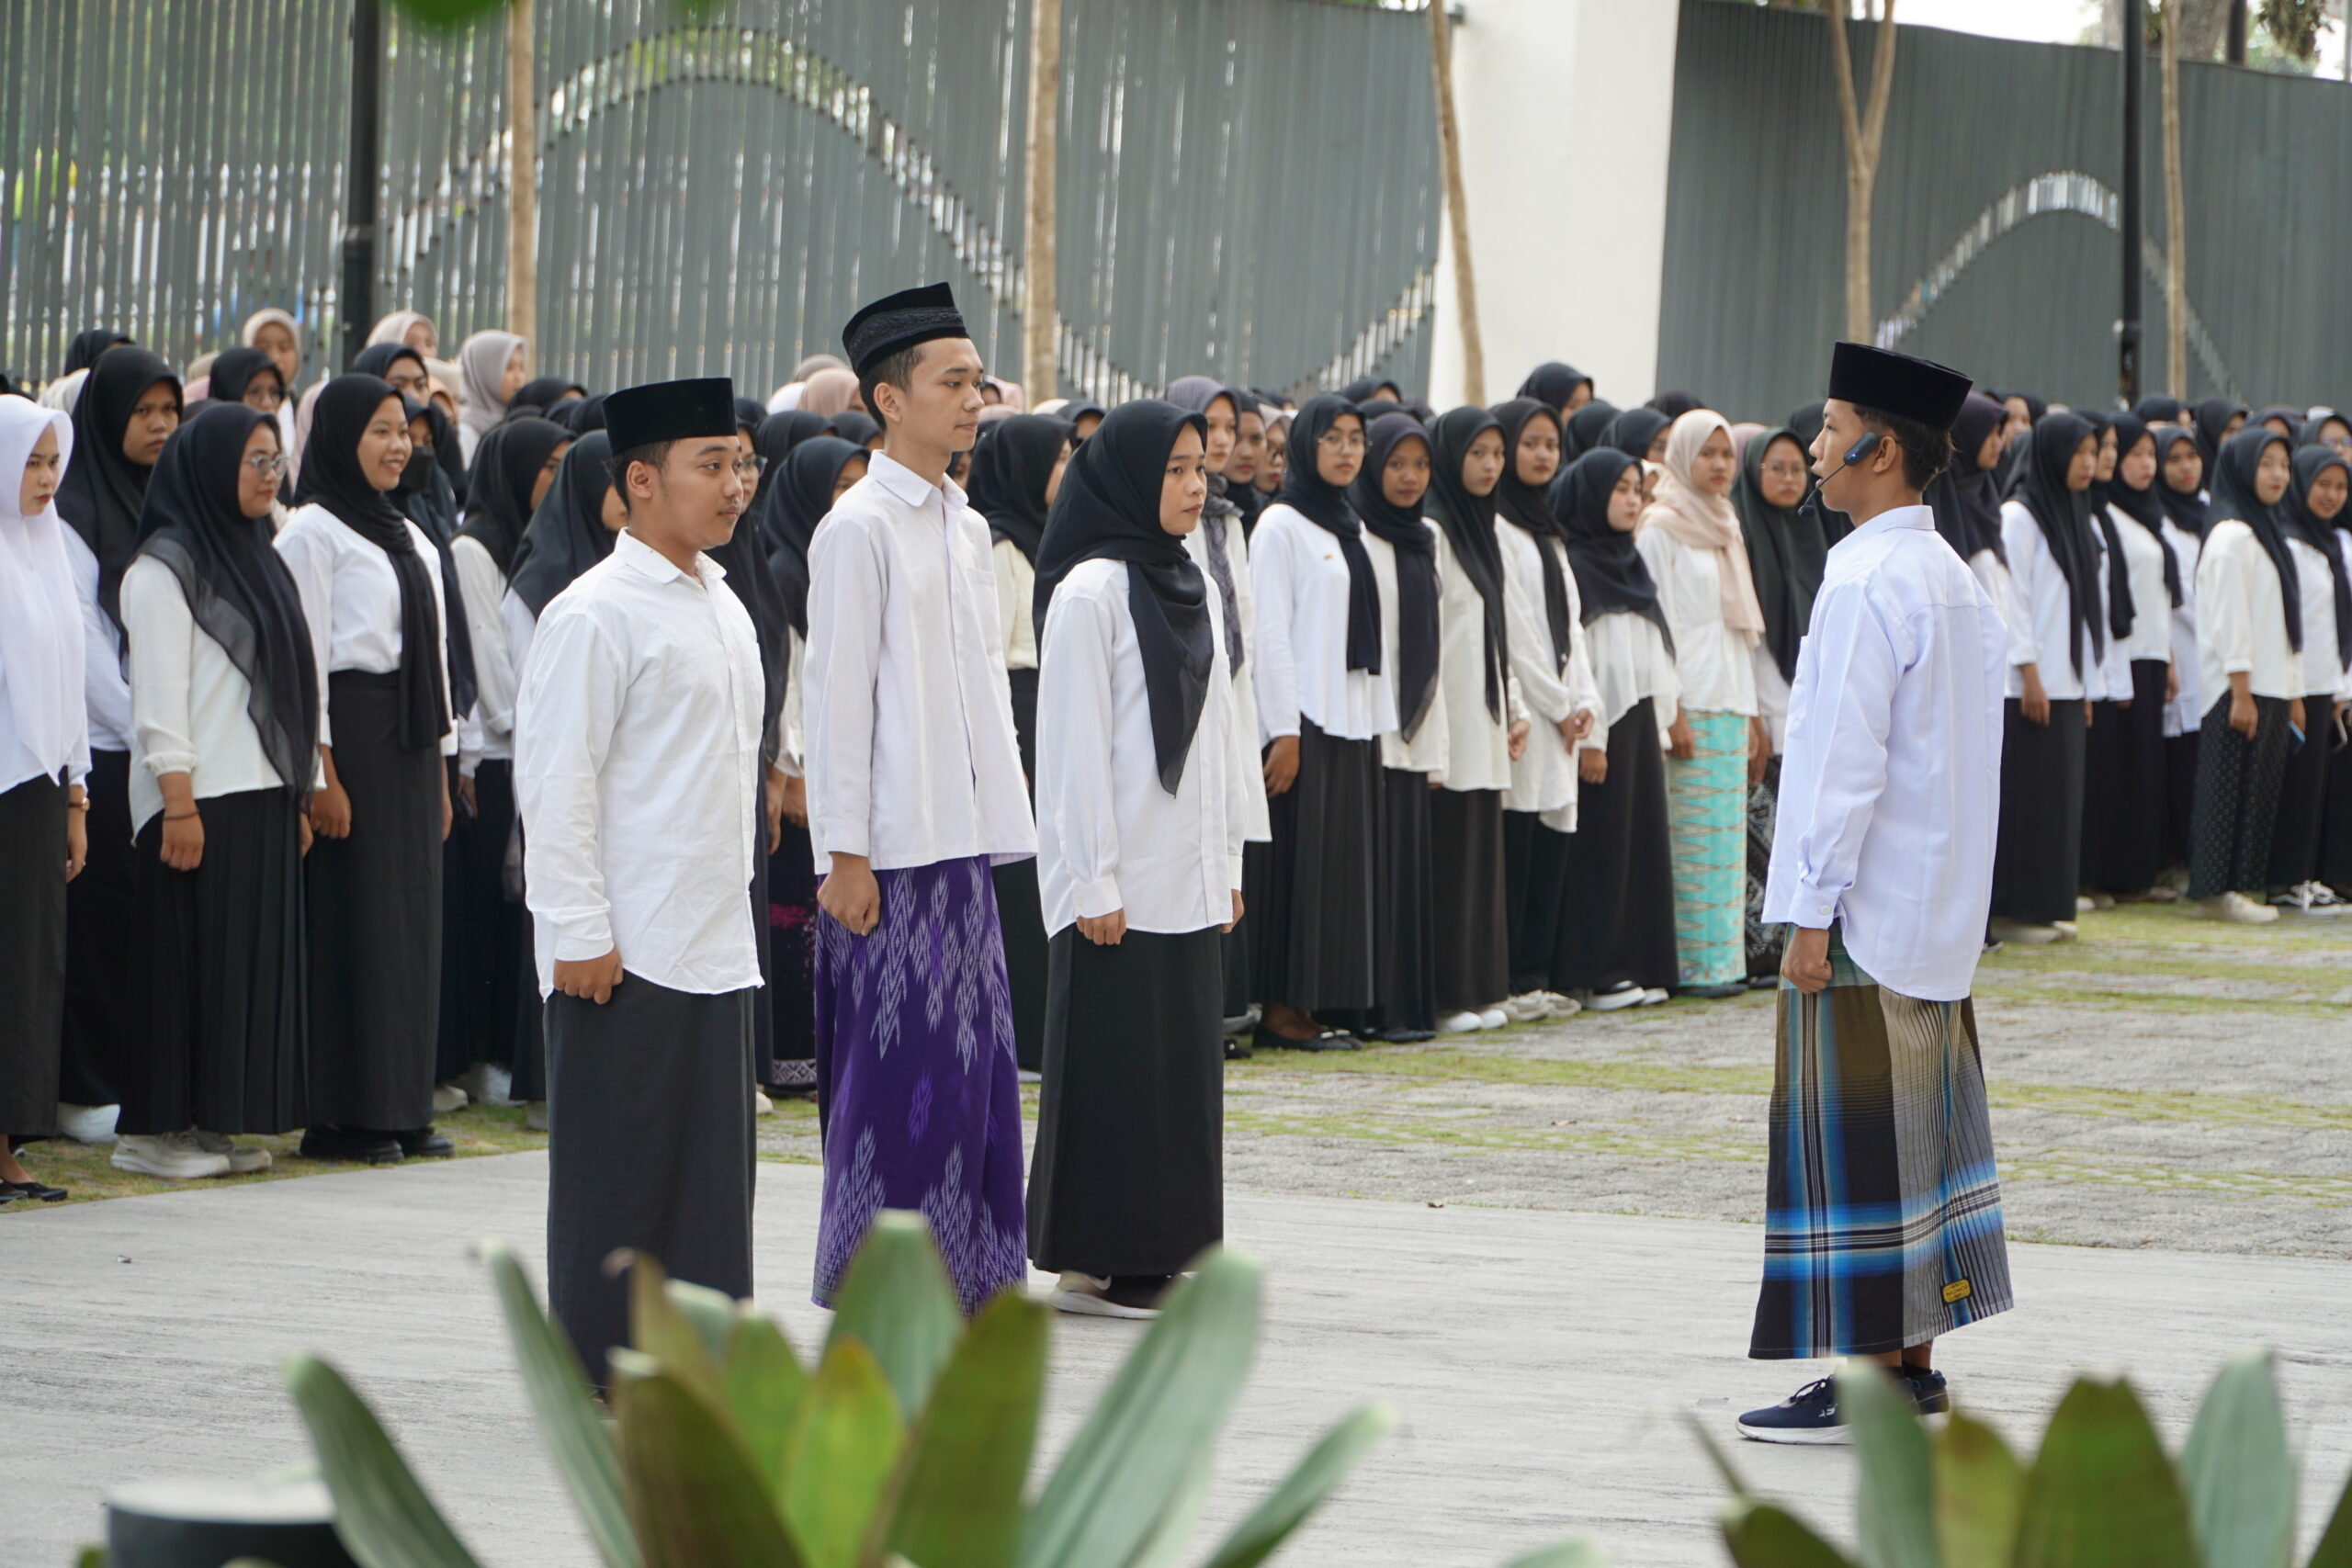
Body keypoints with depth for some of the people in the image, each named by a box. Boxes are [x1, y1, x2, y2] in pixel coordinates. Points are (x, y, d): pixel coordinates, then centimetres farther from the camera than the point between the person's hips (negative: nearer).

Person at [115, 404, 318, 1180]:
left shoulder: (256, 559, 18)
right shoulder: (165, 566, -7)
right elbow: (160, 694, -13)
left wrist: (299, 795, 14)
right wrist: (178, 804, -19)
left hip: (262, 797, 8)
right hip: (199, 799, -8)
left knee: (253, 963, 6)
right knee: (189, 964, -7)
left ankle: (212, 1123, 11)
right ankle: (154, 1130, -2)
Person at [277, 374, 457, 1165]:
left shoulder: (411, 537, 18)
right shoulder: (313, 532, -6)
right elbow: (303, 657, -11)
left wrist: (441, 771, 15)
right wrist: (320, 774, -17)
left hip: (411, 742, 8)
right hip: (349, 735, -8)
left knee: (413, 920, 6)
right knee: (353, 920, -7)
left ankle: (404, 1109, 11)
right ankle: (343, 1118, -3)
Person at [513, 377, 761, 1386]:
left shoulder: (723, 609, 15)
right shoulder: (596, 614, -11)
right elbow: (555, 781, -13)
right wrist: (580, 932, -16)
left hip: (715, 945, 8)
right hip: (624, 952, -8)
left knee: (712, 1167, 8)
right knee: (620, 1166, -3)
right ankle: (604, 1370, 4)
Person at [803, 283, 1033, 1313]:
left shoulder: (964, 526, 15)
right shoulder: (859, 526, -10)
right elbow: (836, 694, -12)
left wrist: (998, 819, 16)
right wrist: (844, 855, -15)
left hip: (962, 834, 8)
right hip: (891, 844, -8)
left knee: (970, 1057, 9)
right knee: (897, 1060, -5)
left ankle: (962, 1274, 15)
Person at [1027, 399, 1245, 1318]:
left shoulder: (1194, 588, 13)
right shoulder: (1091, 590, -11)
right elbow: (1074, 743, -13)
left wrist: (1228, 860, 14)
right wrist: (1094, 882, -15)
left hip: (1189, 881, 8)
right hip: (1121, 885, -8)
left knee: (1183, 1061, 8)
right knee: (1113, 1065, -4)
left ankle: (1162, 1256, 14)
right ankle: (1095, 1267, 1)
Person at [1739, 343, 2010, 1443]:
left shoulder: (1866, 585, -17)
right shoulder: (1955, 580, 12)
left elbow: (1847, 760, -20)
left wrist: (1812, 911, -17)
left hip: (1867, 909, -9)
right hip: (1939, 907, 9)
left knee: (1854, 1140, -5)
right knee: (1920, 1131, 12)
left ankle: (1876, 1381, -5)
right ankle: (1916, 1364, 17)